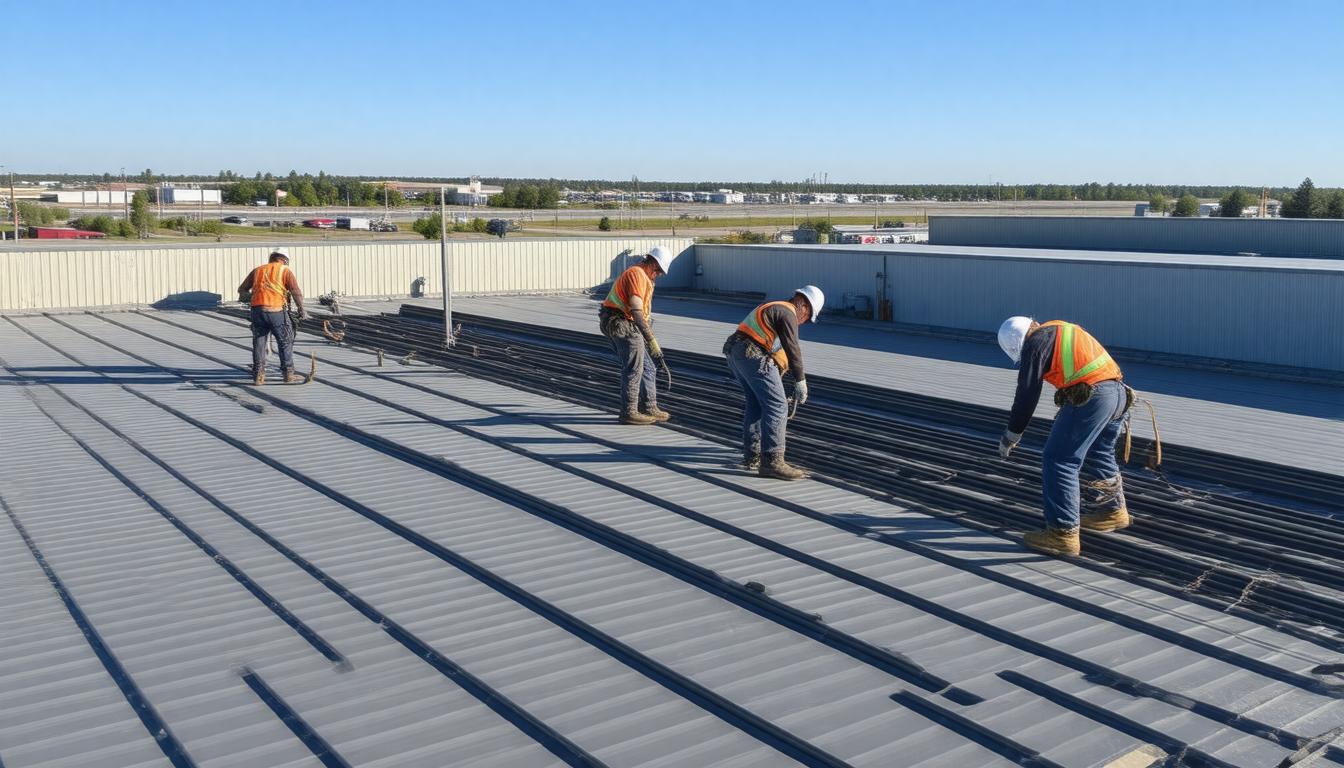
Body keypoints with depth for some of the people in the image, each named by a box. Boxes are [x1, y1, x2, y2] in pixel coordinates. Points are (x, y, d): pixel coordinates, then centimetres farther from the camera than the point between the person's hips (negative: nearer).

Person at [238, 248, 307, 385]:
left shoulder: (257, 270, 19)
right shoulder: (285, 271, 6)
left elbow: (241, 289, 22)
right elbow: (296, 292, -5)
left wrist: (246, 295, 43)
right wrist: (301, 310, 6)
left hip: (257, 310, 4)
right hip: (276, 311, -4)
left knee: (259, 343, 13)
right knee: (286, 343, 8)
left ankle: (258, 376, 14)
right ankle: (288, 374, 10)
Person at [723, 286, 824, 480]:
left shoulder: (772, 307, 27)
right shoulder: (787, 313, -3)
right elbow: (792, 349, -9)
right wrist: (800, 382, -2)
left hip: (734, 353, 10)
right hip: (754, 355, -10)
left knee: (755, 404, 20)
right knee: (776, 406, -8)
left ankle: (752, 456, 24)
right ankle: (771, 461, -11)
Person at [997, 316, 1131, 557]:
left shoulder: (1035, 342, -1)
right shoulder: (1060, 331, 25)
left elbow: (1027, 393, -5)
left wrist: (1012, 434, 3)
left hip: (1091, 397, -9)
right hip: (1118, 392, 9)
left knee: (1059, 461, -4)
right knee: (1100, 454, 28)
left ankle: (1063, 533, -5)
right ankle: (1113, 511, 45)